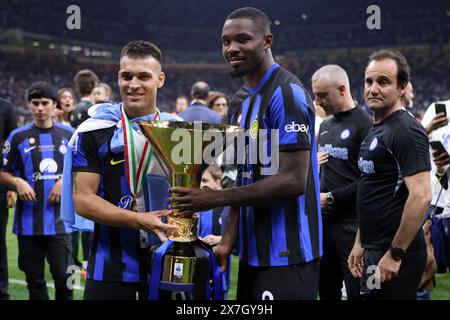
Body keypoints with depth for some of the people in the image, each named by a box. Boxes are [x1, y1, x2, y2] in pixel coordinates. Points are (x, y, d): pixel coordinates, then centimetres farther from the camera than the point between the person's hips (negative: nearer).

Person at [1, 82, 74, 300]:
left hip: (59, 219, 0)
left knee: (63, 276, -5)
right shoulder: (18, 136, 4)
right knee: (35, 280, 9)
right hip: (28, 221, 0)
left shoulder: (68, 134, 7)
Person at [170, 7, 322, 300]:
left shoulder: (287, 93, -14)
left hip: (285, 255, -9)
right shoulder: (248, 99, 16)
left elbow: (293, 181, -21)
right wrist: (228, 238, 9)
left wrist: (216, 198, -18)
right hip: (254, 251, 9)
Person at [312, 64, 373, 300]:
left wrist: (331, 198, -14)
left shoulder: (365, 125, -10)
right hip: (324, 219, 8)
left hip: (350, 221, -8)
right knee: (326, 289, 14)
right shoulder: (325, 126, 16)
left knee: (356, 290, -3)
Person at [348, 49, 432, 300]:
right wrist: (360, 243, 20)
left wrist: (395, 254, -22)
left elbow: (421, 196, -23)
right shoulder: (376, 131, 16)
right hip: (375, 251, 9)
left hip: (394, 257, -9)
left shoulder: (406, 131, -15)